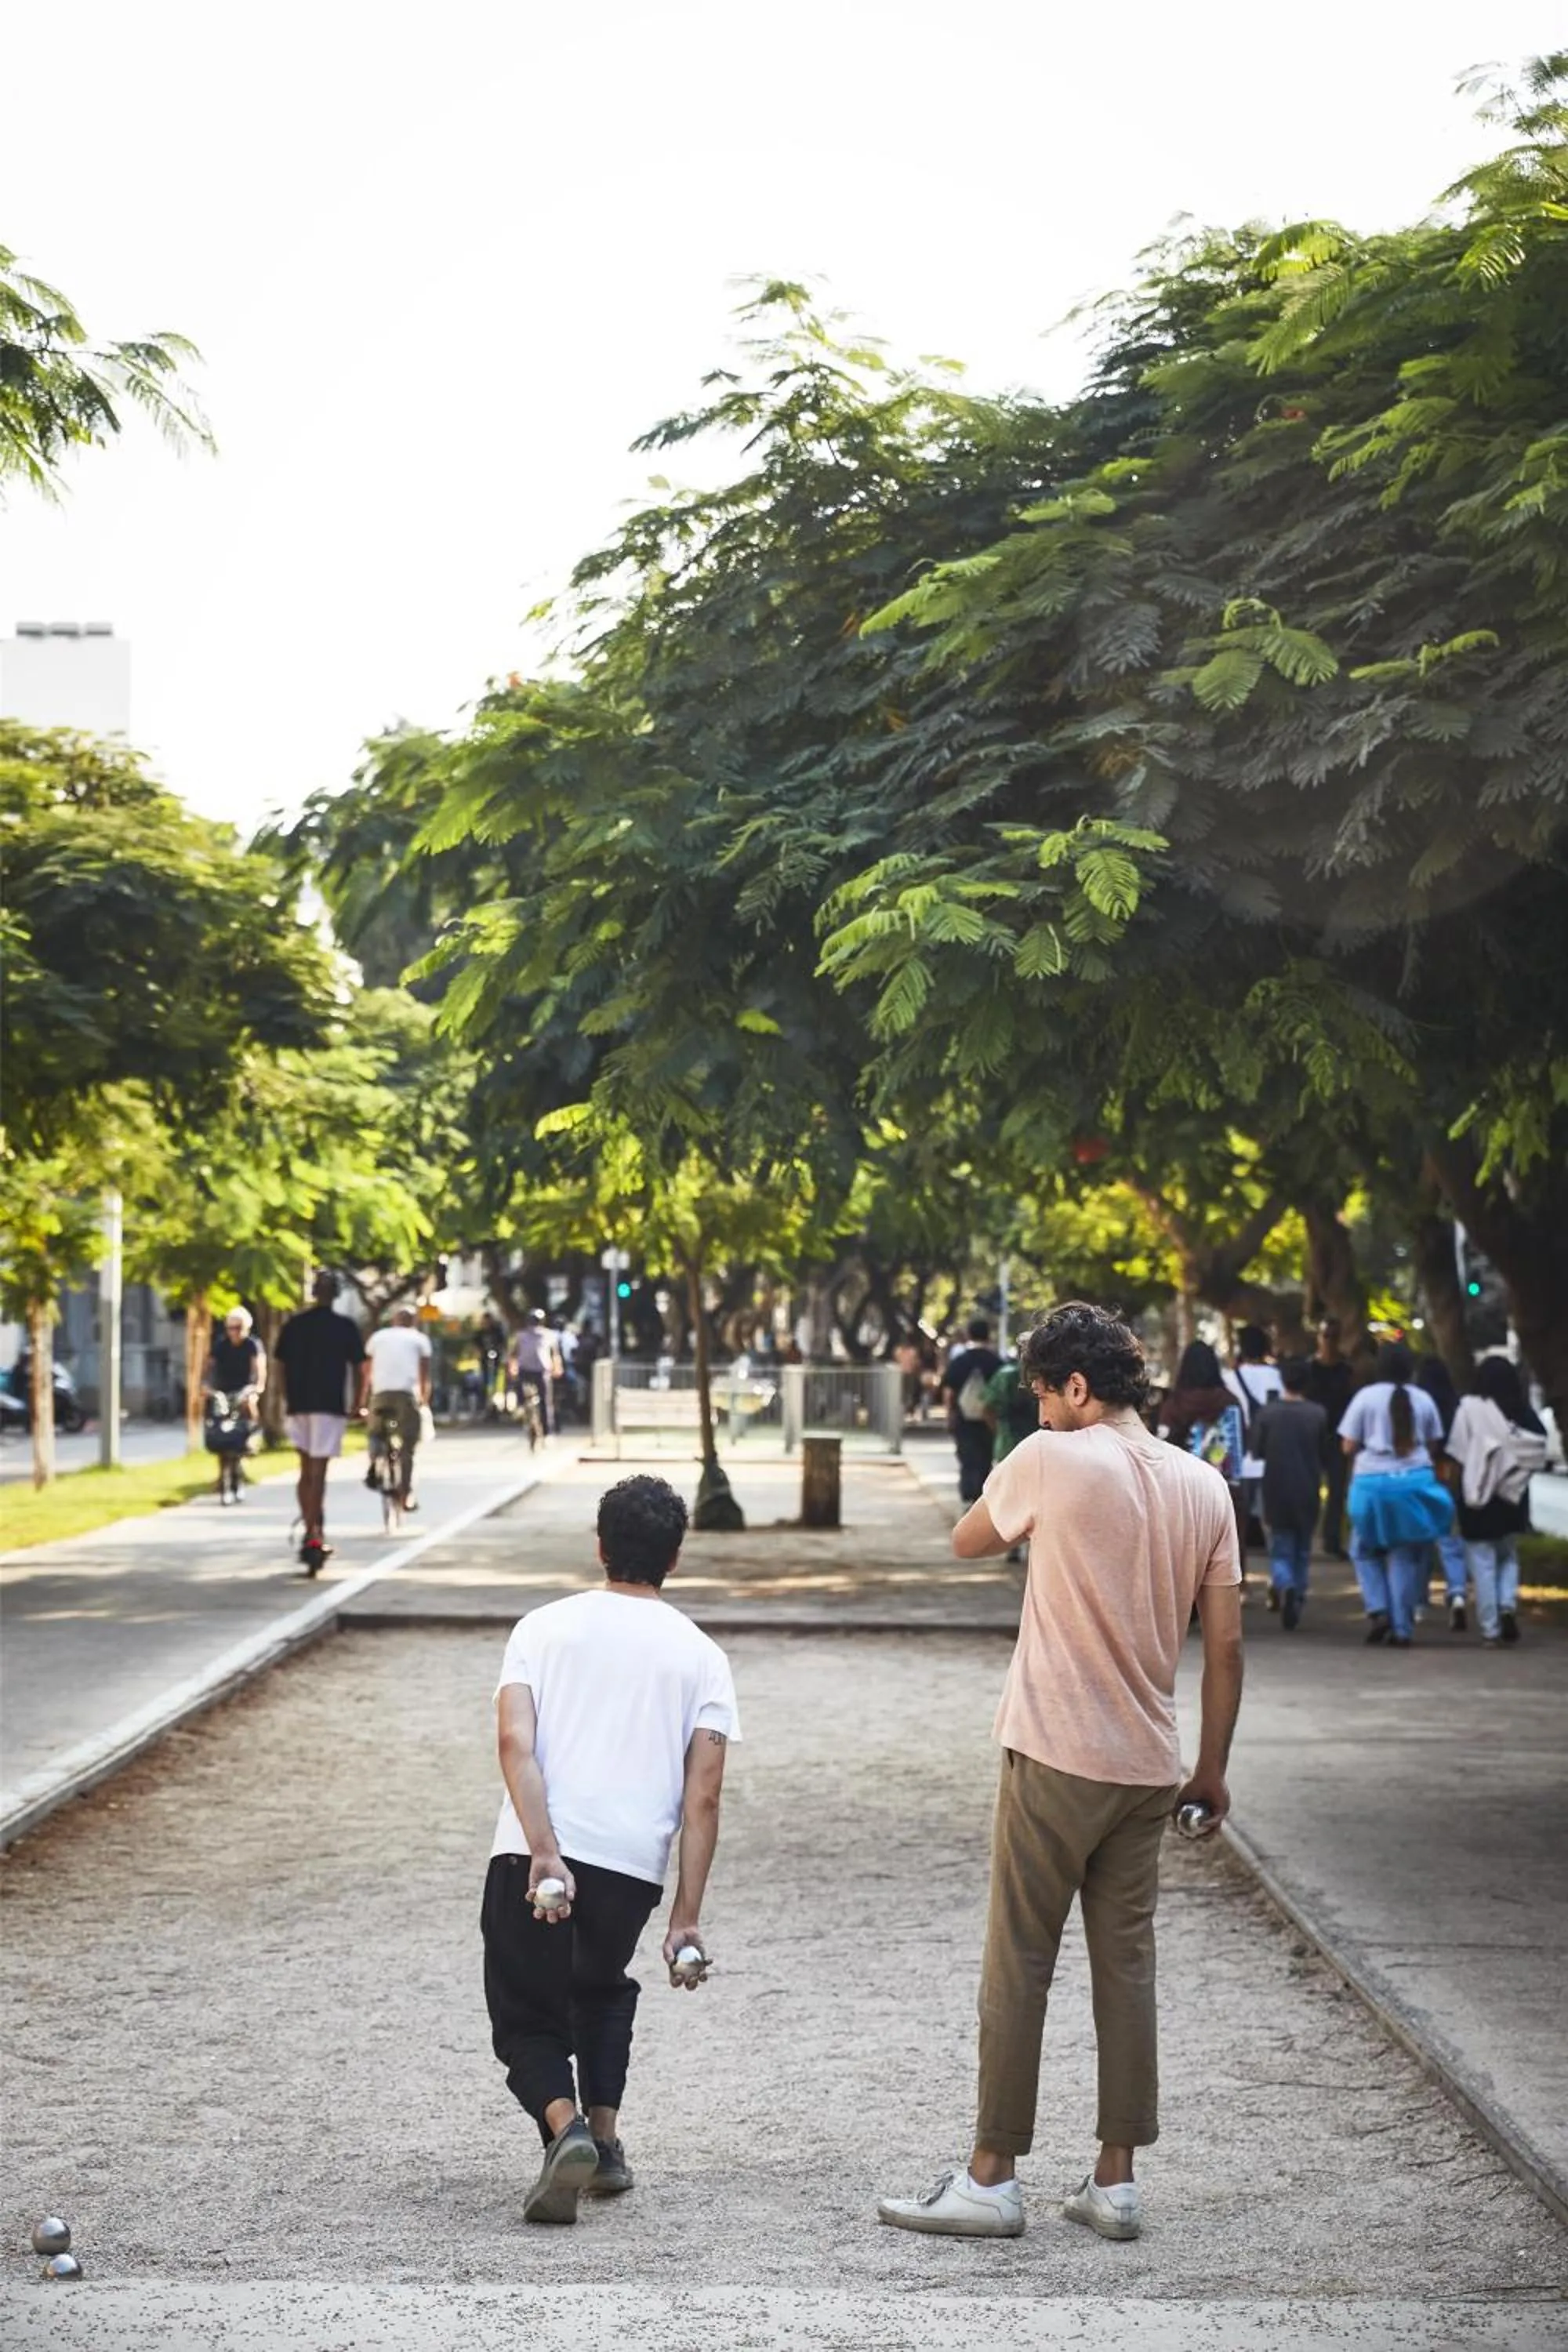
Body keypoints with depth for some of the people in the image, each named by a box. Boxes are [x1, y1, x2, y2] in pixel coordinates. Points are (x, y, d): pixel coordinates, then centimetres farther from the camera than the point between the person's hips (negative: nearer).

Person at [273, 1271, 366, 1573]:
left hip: (298, 1405, 3)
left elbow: (282, 1366, 8)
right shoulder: (345, 1327, -2)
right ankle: (312, 1536, -15)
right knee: (318, 1472, -6)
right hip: (330, 1406, -3)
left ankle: (313, 1534, 16)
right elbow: (358, 1366, -1)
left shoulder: (293, 1325, 6)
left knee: (306, 1471, 15)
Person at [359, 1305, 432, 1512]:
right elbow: (425, 1374, 12)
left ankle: (374, 1467, -7)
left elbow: (366, 1372, 17)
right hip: (407, 1393, -2)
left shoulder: (377, 1337, 21)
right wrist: (425, 1402, 20)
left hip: (380, 1393, 2)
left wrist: (362, 1402, 19)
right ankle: (406, 1495, -2)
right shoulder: (419, 1339, 16)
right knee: (407, 1448, 4)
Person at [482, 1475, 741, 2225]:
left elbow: (515, 1740, -7)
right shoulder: (700, 1656, 10)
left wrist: (544, 1852, -14)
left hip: (532, 1856, -2)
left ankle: (566, 2129, -17)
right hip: (631, 1862, 2)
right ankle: (605, 2137, 20)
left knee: (528, 2019, 10)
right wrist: (687, 1916, 3)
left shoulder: (544, 1627, 10)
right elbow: (703, 1796, 2)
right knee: (602, 1990, 29)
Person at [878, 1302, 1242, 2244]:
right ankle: (1116, 2181, 13)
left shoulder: (1051, 1461, -10)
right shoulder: (1205, 1485, 4)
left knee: (1019, 1966, 2)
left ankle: (992, 2177, 6)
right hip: (1148, 1767, 5)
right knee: (1127, 1966, 10)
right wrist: (1212, 1769, 13)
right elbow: (1225, 1644, 6)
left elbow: (968, 1541, 7)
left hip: (1055, 1758, -5)